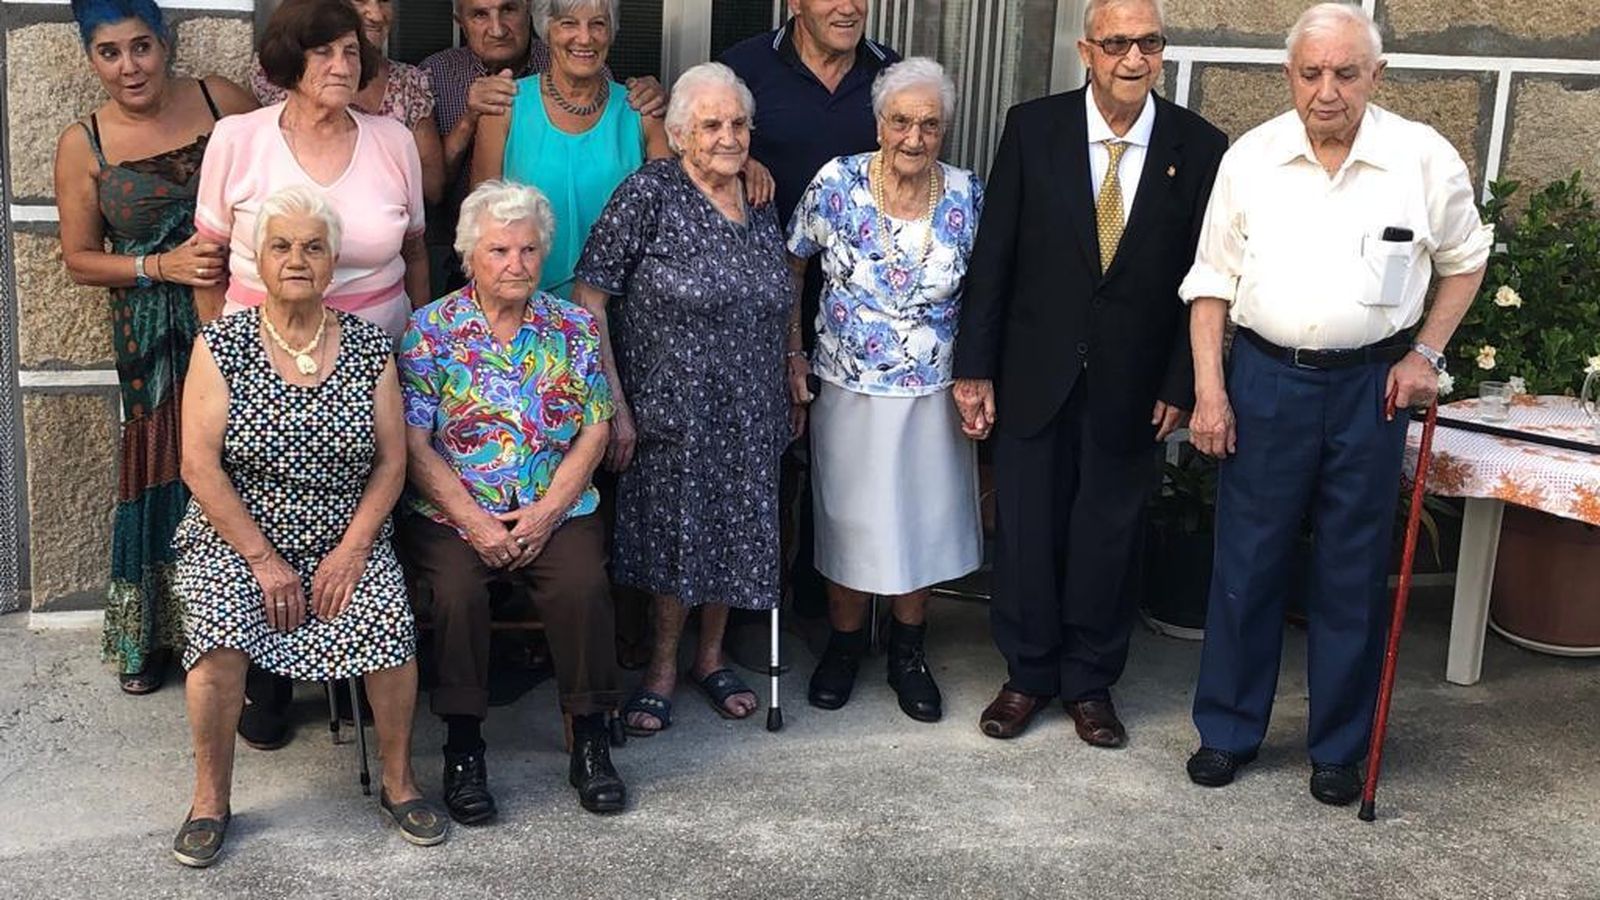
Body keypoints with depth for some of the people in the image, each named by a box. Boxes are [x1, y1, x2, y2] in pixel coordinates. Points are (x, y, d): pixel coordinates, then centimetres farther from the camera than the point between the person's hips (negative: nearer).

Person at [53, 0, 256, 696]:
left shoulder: (220, 99, 0)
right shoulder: (83, 145, 1)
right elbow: (79, 260, 4)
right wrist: (163, 266, -11)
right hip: (156, 337, 0)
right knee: (167, 474, 3)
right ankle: (151, 635, 22)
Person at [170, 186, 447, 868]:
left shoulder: (368, 347, 2)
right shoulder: (222, 345, -3)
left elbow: (391, 463, 2)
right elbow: (200, 467, -7)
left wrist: (349, 552, -10)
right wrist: (265, 562, -12)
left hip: (347, 538, 1)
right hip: (236, 538, -1)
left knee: (390, 625, -25)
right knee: (220, 638, -28)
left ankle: (397, 781, -2)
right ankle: (210, 799, -5)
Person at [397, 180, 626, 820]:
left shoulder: (573, 328, 8)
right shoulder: (430, 330, 2)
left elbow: (594, 433, 4)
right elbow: (414, 447, -4)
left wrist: (546, 514, -9)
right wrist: (475, 523, -14)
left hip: (555, 511, 1)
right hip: (451, 514, -1)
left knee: (583, 586, -26)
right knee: (457, 592, -29)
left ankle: (590, 740, -8)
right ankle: (463, 748, -12)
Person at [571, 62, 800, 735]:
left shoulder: (760, 203, 6)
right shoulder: (649, 193, -11)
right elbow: (588, 299, -13)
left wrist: (793, 393, 13)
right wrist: (614, 406, -16)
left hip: (750, 417, 5)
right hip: (673, 412, -5)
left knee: (733, 531, 12)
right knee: (673, 532, 2)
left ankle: (710, 656, 32)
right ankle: (663, 667, 23)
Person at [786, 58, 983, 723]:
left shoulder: (967, 194, -6)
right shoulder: (836, 184, -11)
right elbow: (790, 267, 2)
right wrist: (792, 353, -1)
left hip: (934, 395, 1)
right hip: (850, 391, -1)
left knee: (923, 520, 11)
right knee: (849, 521, 10)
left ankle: (908, 652, 30)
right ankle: (845, 643, 31)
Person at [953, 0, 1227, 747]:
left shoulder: (1199, 147, -5)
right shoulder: (1032, 128, -5)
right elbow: (993, 256, -3)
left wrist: (1180, 383, -3)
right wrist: (974, 367, -5)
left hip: (1131, 385, 0)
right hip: (1035, 374, 0)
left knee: (1110, 538, 10)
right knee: (1025, 530, 10)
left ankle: (1090, 683, 28)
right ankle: (1027, 675, 28)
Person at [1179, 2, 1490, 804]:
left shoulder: (1424, 158, -4)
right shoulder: (1250, 157, -2)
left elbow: (1465, 259, 10)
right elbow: (1212, 280, 3)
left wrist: (1427, 352, -1)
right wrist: (1208, 391, -3)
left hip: (1370, 384, 0)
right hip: (1265, 378, 1)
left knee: (1353, 572, 8)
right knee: (1246, 561, 7)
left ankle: (1338, 746, 23)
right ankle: (1227, 730, 23)